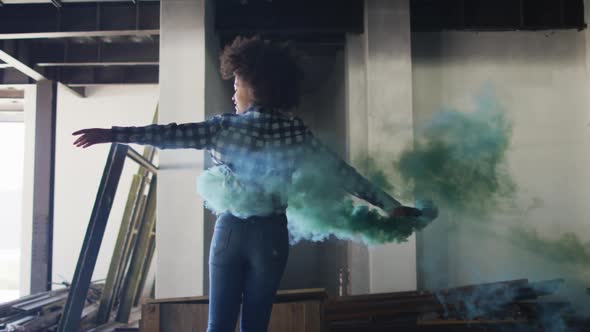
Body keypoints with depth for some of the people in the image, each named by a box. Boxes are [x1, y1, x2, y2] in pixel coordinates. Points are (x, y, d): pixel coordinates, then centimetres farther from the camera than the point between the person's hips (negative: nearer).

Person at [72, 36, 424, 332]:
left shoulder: (226, 126, -7)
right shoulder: (298, 132, -1)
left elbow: (172, 134, -12)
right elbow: (342, 172, -1)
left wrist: (112, 133, -10)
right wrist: (391, 205, 4)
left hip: (231, 230, -1)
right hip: (272, 234, 2)